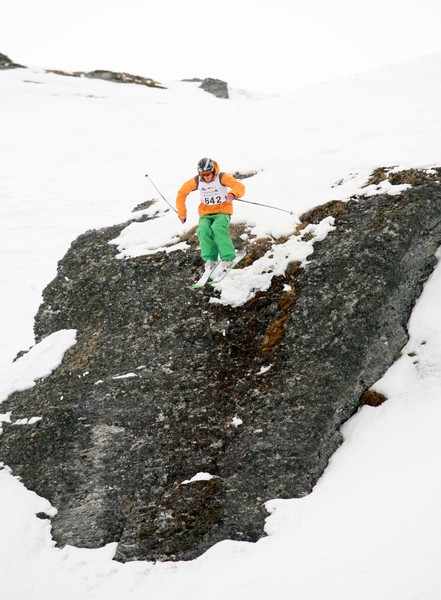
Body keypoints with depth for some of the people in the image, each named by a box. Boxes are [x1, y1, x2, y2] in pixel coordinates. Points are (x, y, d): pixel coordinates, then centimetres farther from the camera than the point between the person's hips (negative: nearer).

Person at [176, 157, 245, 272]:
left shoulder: (222, 177, -13)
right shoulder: (196, 181, -4)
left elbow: (240, 187, -22)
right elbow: (182, 193, 9)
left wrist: (232, 193, -45)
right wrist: (182, 213, 7)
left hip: (223, 212, -3)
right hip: (206, 214, 3)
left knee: (218, 228, -34)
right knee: (203, 230, -30)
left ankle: (227, 258, -30)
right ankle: (210, 259, -23)